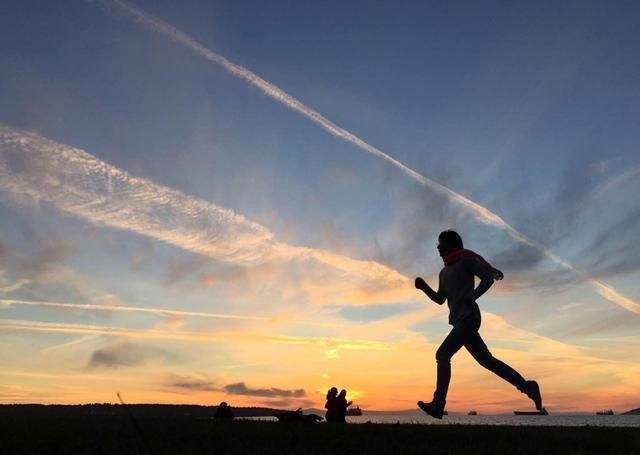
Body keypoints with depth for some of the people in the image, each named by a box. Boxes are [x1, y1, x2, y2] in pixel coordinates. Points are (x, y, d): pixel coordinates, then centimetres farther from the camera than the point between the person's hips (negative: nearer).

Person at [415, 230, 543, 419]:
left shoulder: (465, 260, -1)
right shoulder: (444, 272, 21)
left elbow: (488, 278, -7)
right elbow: (440, 299, 22)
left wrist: (471, 297, -19)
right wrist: (424, 287, 7)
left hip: (468, 317, -9)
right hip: (460, 320, 9)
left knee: (442, 354, -18)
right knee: (486, 359, 10)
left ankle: (438, 404, -21)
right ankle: (527, 387, 20)